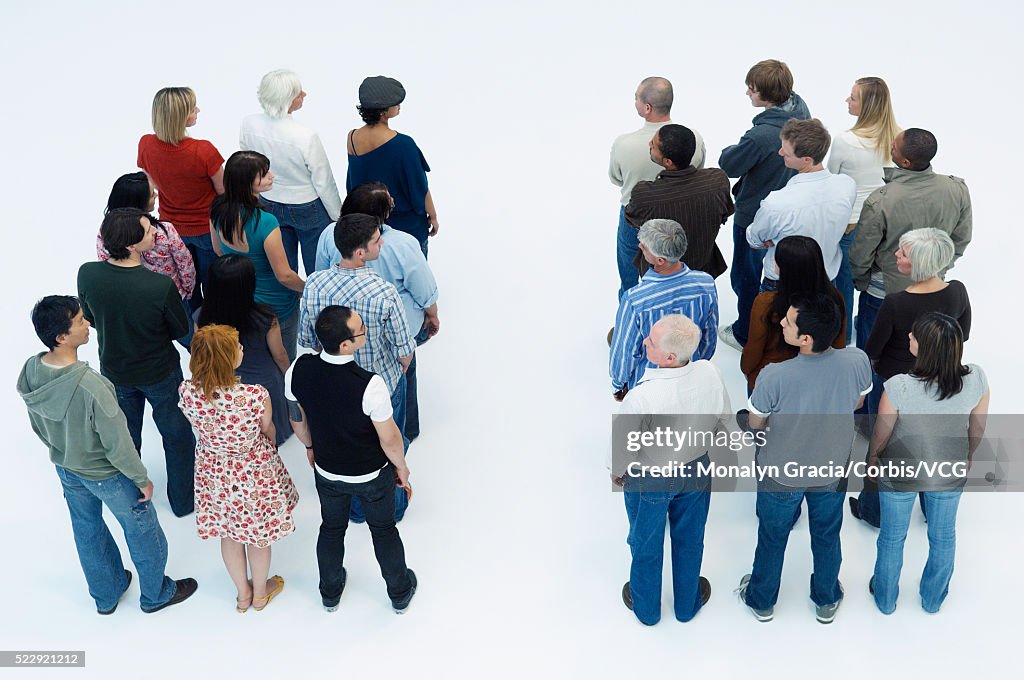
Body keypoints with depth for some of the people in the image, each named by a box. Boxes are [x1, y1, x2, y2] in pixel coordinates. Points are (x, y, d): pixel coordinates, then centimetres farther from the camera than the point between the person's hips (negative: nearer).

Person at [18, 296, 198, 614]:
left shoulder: (30, 372, -17)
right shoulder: (89, 386, -40)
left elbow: (39, 426, 0)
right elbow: (118, 444, -28)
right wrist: (142, 479, -12)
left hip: (66, 469, 7)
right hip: (107, 475, -7)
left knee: (87, 530, 28)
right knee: (142, 531, 19)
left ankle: (106, 595, 52)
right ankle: (156, 594, 43)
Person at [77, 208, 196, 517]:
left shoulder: (87, 274, -23)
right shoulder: (161, 286, -34)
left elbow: (89, 318, -3)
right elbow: (181, 329, -16)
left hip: (115, 372, 4)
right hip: (160, 373, -4)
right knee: (177, 436, 22)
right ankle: (184, 499, 41)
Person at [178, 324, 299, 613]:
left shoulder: (187, 392, -25)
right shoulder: (256, 396, -36)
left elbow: (199, 425, -3)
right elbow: (268, 430, -13)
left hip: (214, 475, 3)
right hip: (254, 475, -3)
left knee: (229, 534, 28)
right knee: (259, 535, 25)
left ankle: (243, 594, 52)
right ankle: (260, 593, 51)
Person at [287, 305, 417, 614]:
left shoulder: (300, 370, -24)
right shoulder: (369, 385, -37)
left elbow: (298, 419, -4)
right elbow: (390, 439, -23)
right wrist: (401, 466, -2)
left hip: (327, 472, 3)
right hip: (373, 476, -3)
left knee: (331, 528, 29)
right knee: (384, 530, 23)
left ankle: (330, 593, 53)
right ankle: (400, 593, 48)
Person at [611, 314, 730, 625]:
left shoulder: (640, 398, -39)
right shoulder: (711, 374, -27)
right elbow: (722, 422, -7)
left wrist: (617, 472, 1)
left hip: (649, 479, -3)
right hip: (697, 471, 4)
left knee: (646, 544, 24)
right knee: (689, 540, 29)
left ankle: (646, 608, 50)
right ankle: (688, 603, 53)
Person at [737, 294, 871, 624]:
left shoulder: (773, 377, -36)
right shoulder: (857, 362, -27)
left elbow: (755, 423, -16)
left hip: (782, 473, -2)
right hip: (833, 470, 3)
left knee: (772, 537, 24)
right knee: (827, 536, 28)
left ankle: (761, 600, 49)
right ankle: (827, 601, 52)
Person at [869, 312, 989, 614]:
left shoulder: (898, 387, -36)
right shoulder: (976, 380, -26)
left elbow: (881, 434, -17)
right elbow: (977, 428, -7)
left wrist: (874, 456, 5)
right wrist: (967, 456, 14)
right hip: (950, 475, 3)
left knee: (892, 538, 23)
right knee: (943, 537, 28)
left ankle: (885, 598, 47)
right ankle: (933, 599, 51)